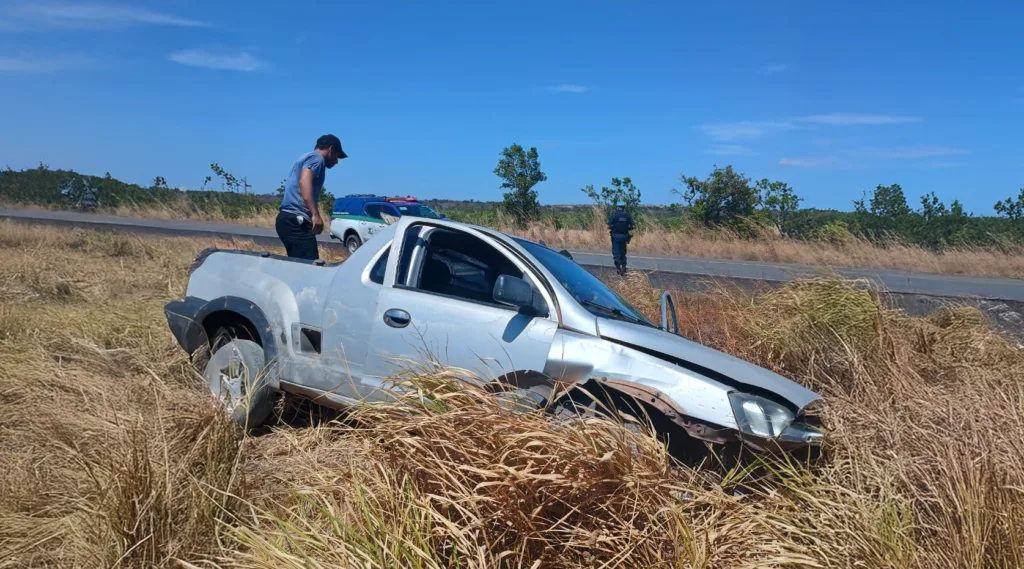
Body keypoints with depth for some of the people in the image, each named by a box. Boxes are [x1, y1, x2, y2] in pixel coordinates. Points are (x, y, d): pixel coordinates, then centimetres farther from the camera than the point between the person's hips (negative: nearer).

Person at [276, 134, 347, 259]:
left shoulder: (306, 157, 28)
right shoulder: (317, 158, -3)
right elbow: (304, 181, -22)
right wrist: (315, 214, -32)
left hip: (287, 218, 10)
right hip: (295, 220, -10)